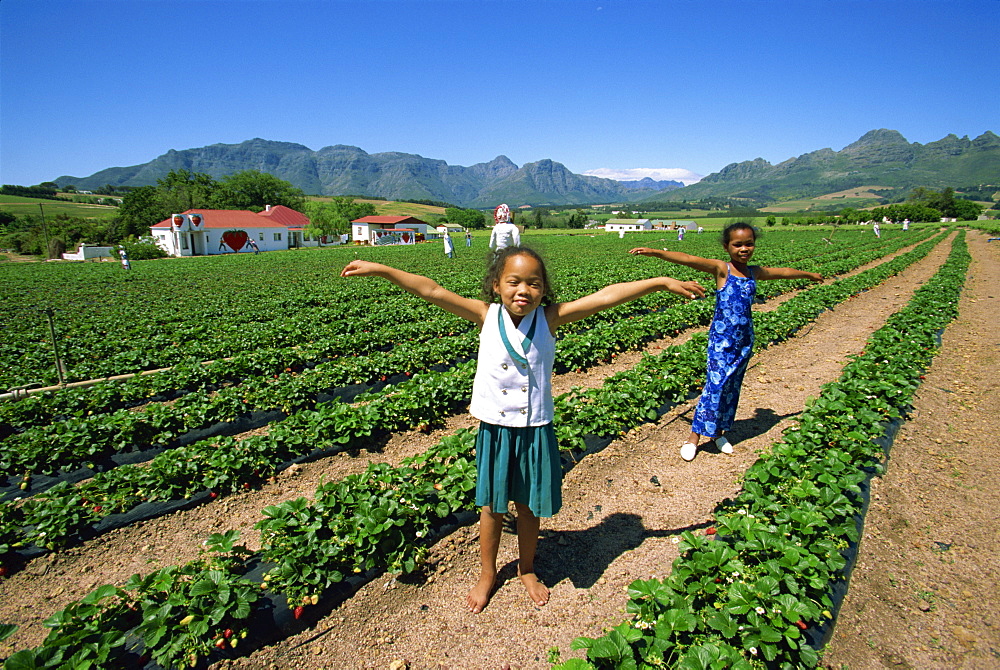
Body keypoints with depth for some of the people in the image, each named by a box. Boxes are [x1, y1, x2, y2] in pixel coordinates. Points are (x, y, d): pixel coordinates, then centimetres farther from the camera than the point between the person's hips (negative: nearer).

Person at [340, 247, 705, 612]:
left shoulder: (550, 318, -10)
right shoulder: (486, 315, -9)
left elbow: (605, 296, -15)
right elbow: (433, 291, -13)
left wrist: (662, 281, -16)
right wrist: (379, 269, -13)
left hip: (535, 431, 0)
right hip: (495, 429, 0)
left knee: (529, 505, 18)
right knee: (492, 506, 17)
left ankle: (527, 569, 45)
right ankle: (487, 574, 42)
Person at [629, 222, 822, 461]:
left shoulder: (755, 272, 8)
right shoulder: (721, 269, -8)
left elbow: (784, 272, 27)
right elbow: (688, 259, -23)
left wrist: (810, 274, 44)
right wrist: (655, 252, -34)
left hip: (745, 338, 6)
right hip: (721, 337, -6)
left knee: (732, 386, 11)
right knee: (715, 384, -9)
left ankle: (719, 432, 25)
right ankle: (694, 436, 1)